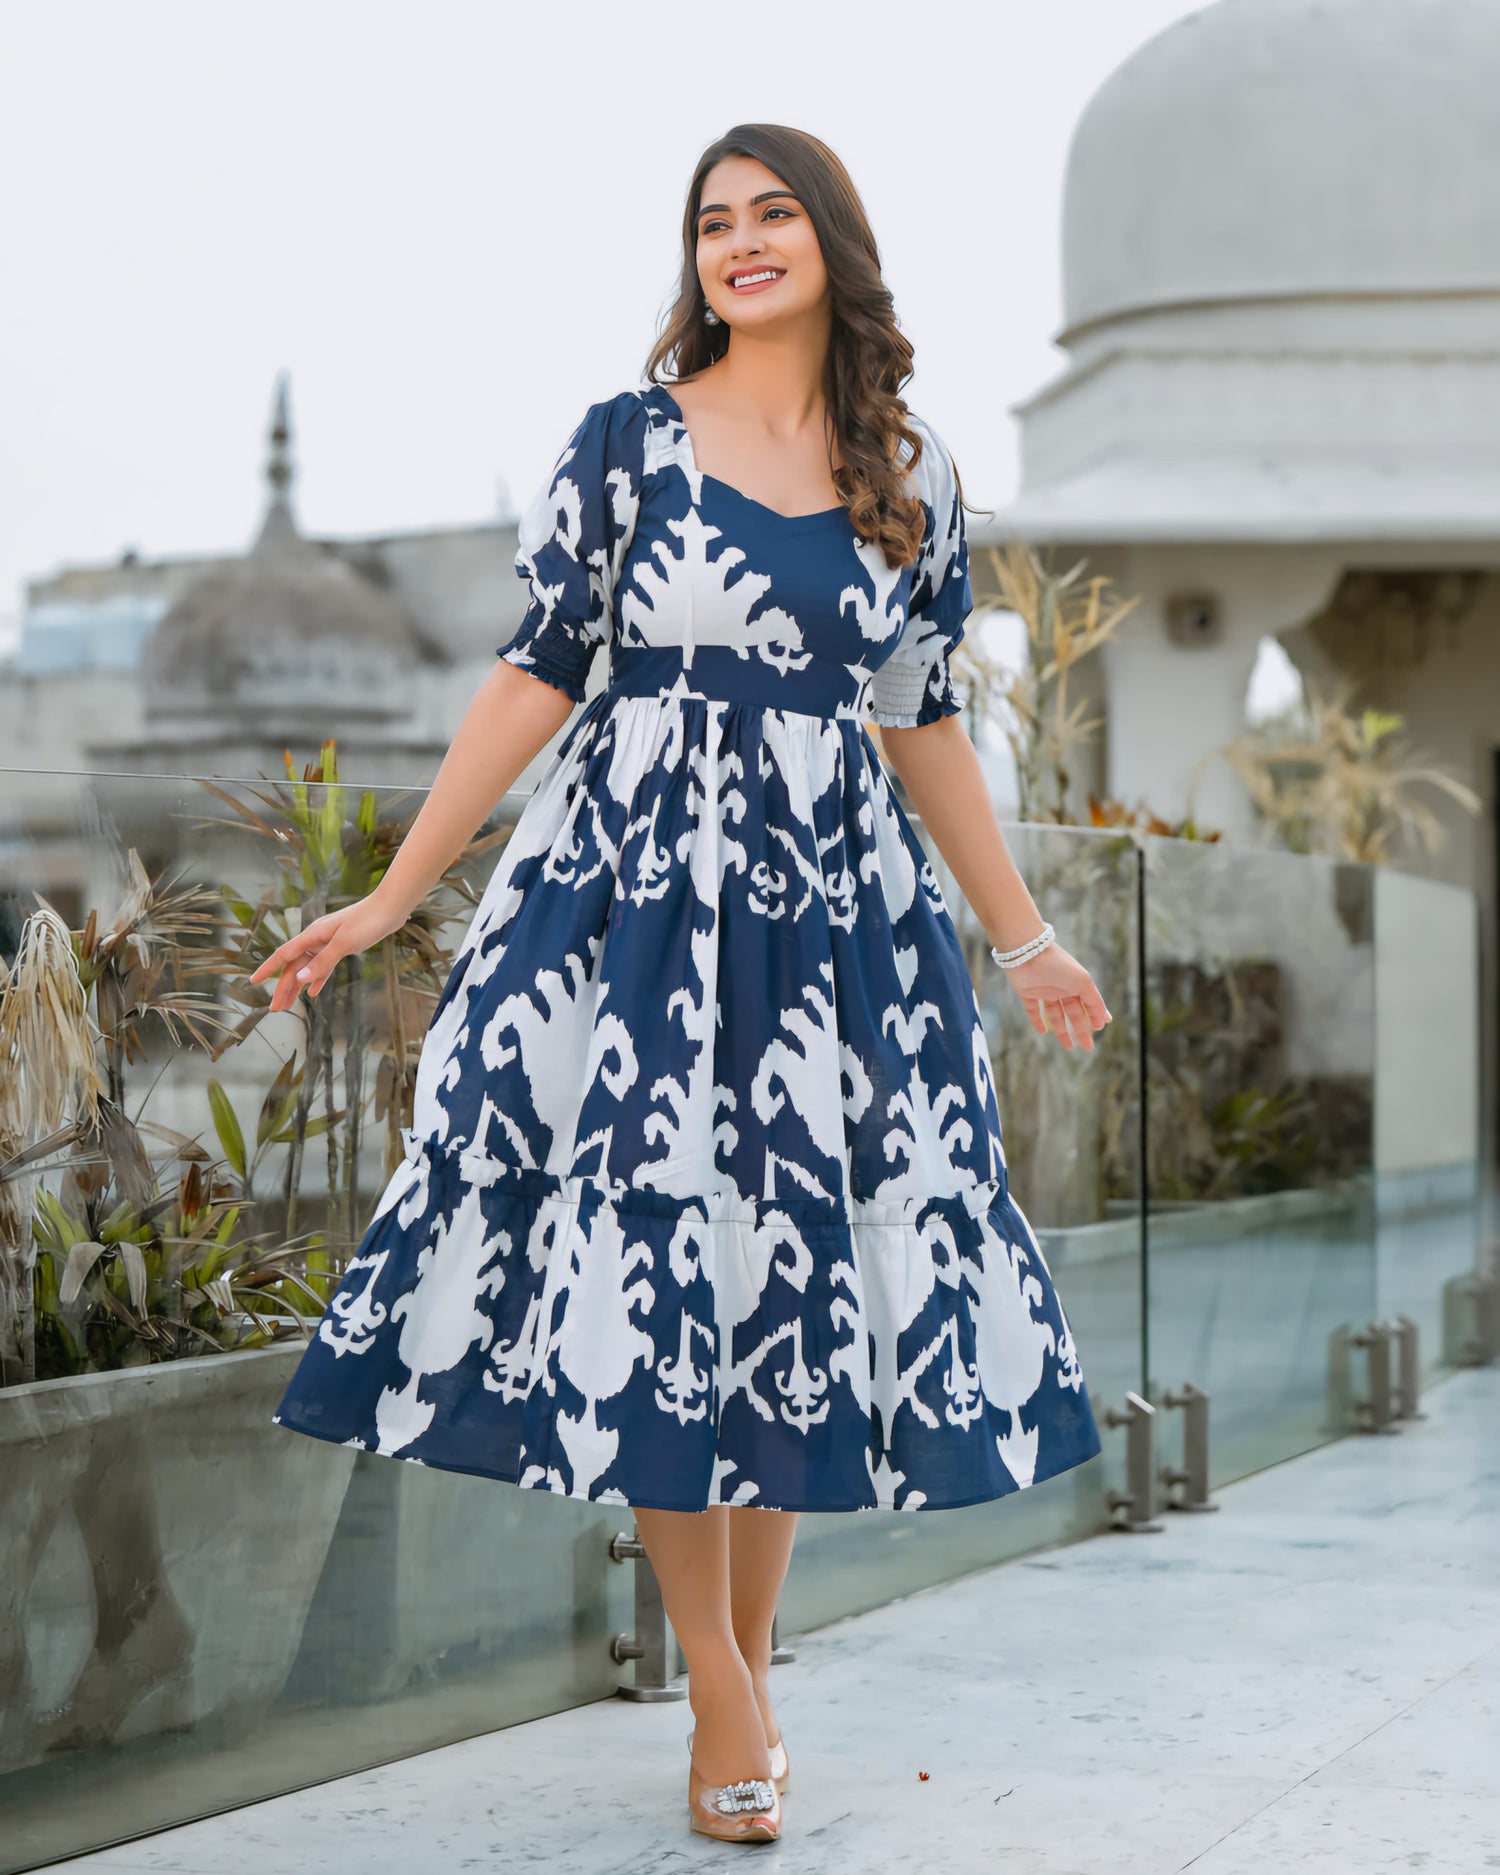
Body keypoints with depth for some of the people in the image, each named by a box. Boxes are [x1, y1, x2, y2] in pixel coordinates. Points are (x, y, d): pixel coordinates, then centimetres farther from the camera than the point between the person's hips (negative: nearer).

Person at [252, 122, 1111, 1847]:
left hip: (834, 908, 3)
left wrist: (1024, 941, 16)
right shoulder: (626, 441, 0)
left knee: (796, 1266, 3)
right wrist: (391, 899, -4)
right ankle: (723, 1698, 9)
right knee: (647, 1254, -4)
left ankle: (746, 1671, 18)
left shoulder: (912, 474, 8)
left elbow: (921, 720, 14)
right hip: (635, 893, -2)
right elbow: (536, 673, -1)